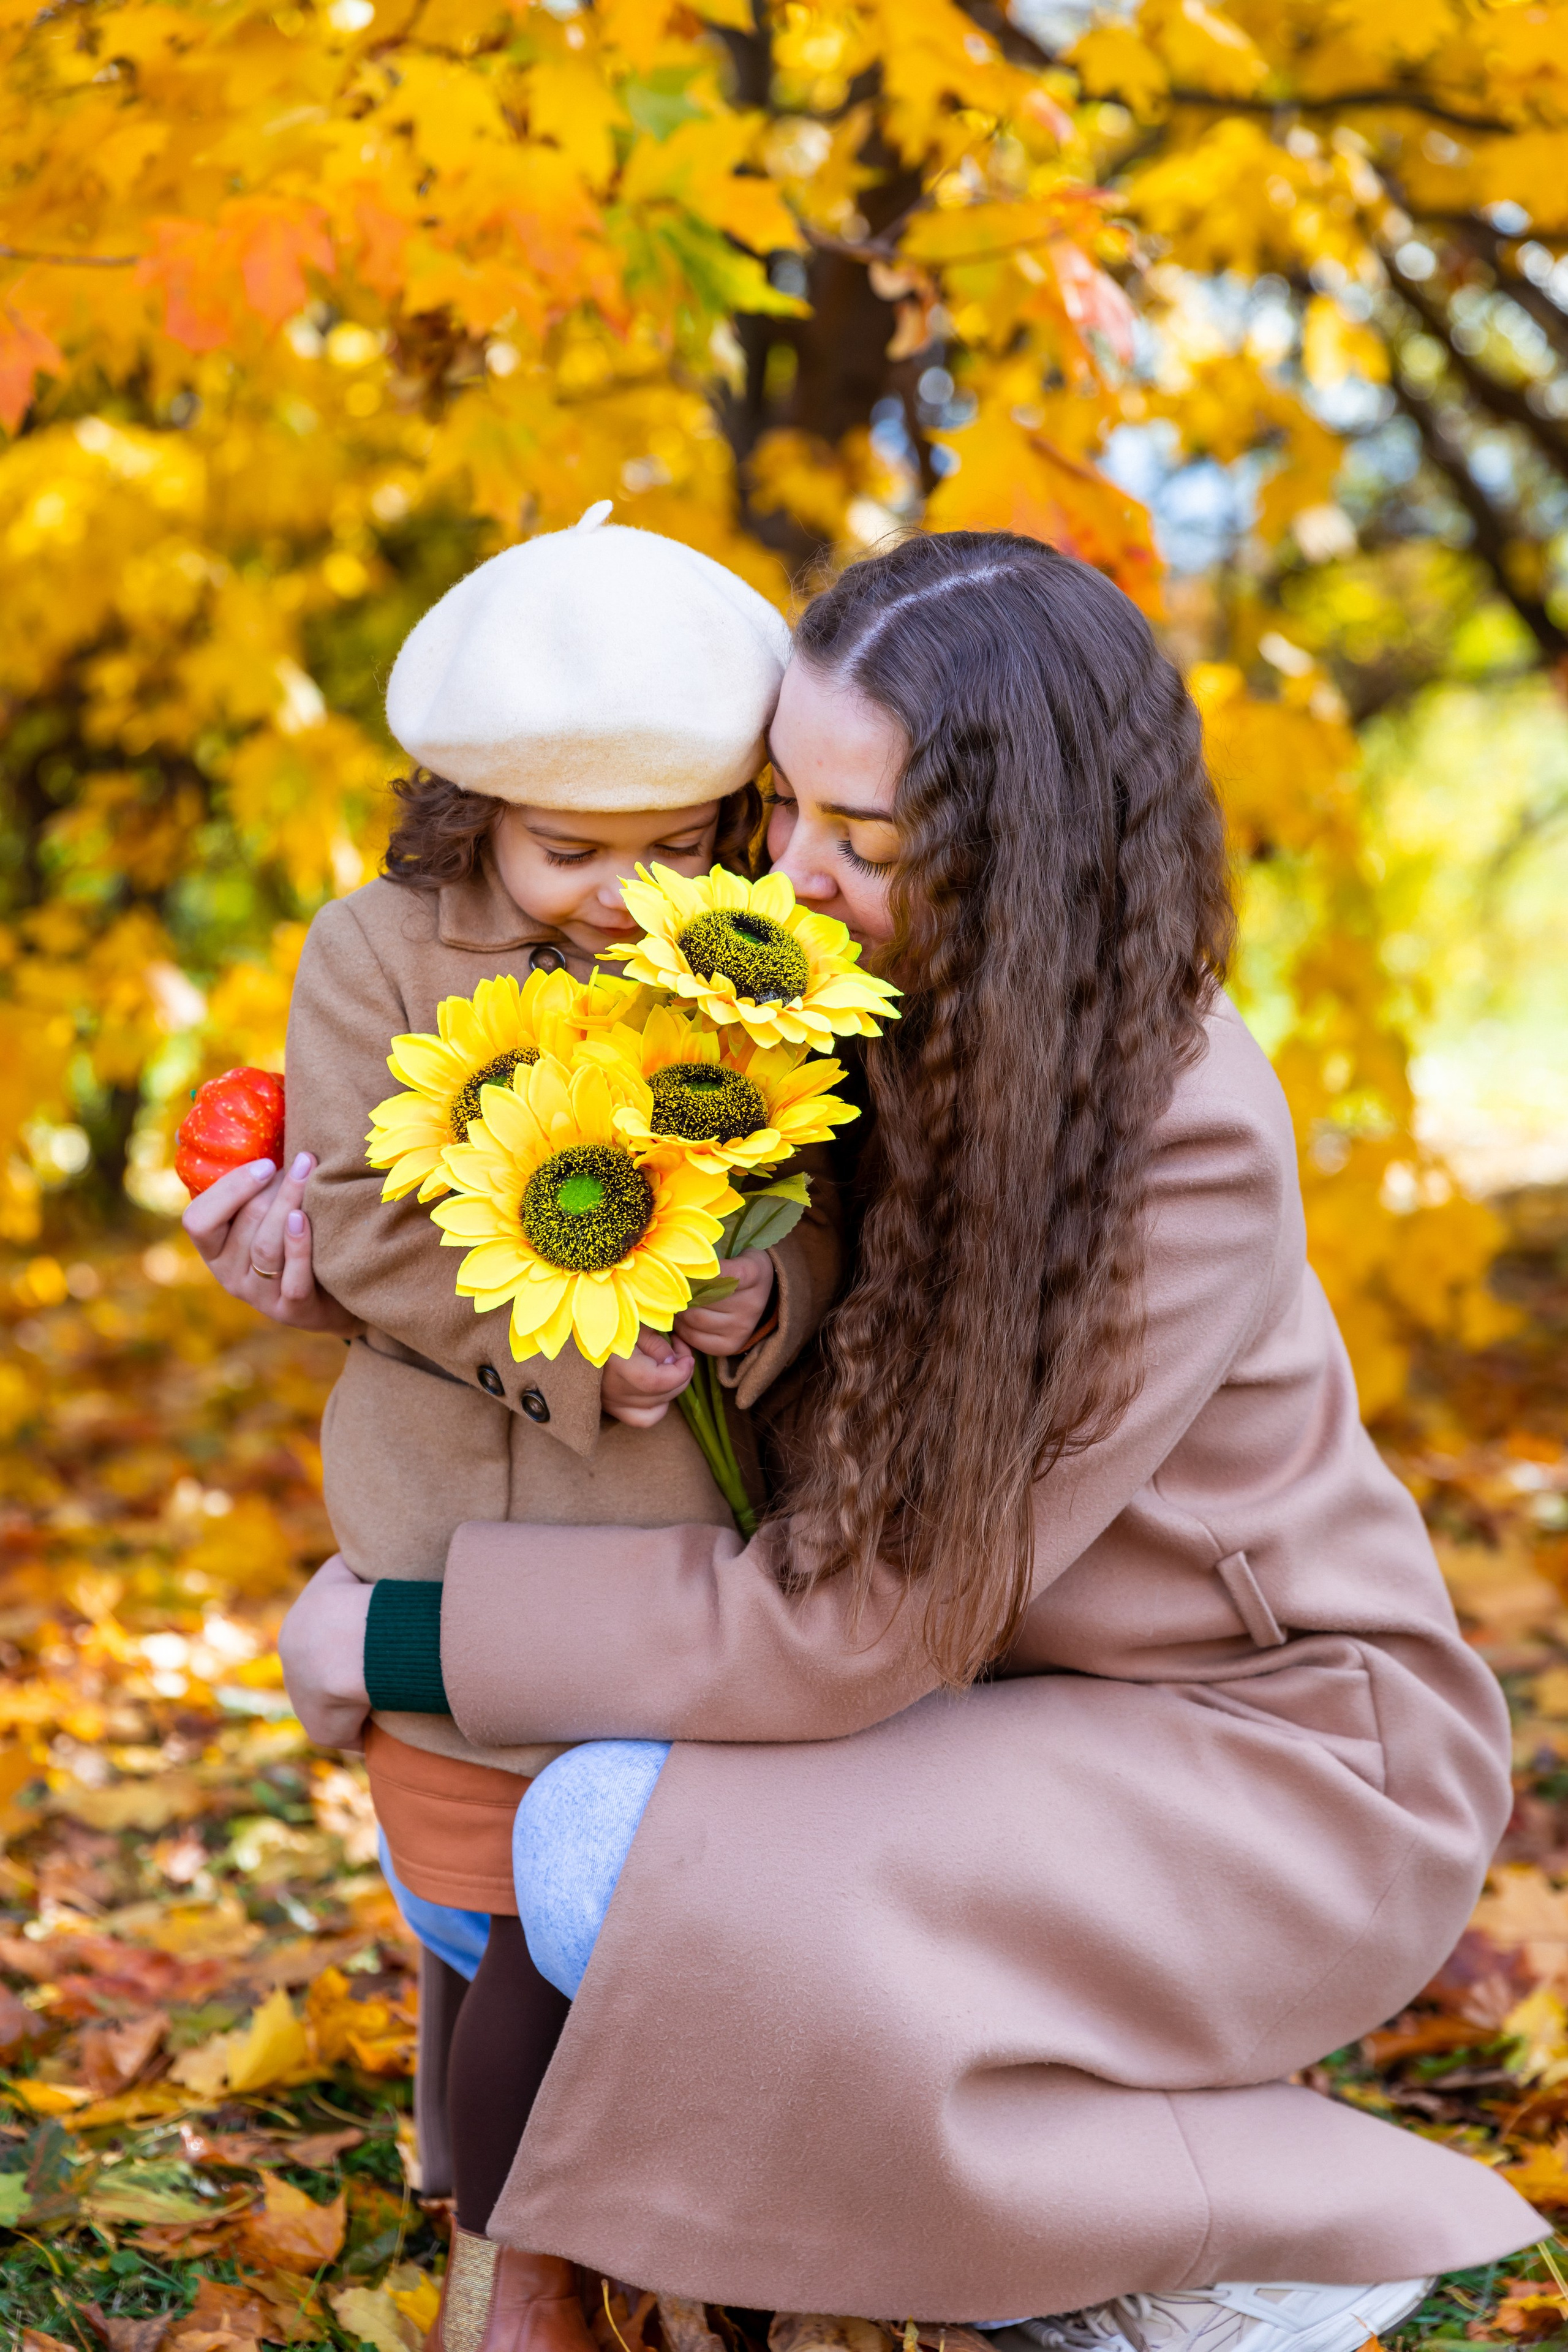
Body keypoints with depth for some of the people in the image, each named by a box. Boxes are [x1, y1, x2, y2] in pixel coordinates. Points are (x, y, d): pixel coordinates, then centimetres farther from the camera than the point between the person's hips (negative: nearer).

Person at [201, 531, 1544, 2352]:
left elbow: (851, 1628, -27)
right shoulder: (848, 1005, -8)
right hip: (1016, 1711, 8)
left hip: (1281, 1773, -8)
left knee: (627, 1877, -24)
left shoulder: (1188, 1151, -30)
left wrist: (412, 1634, -18)